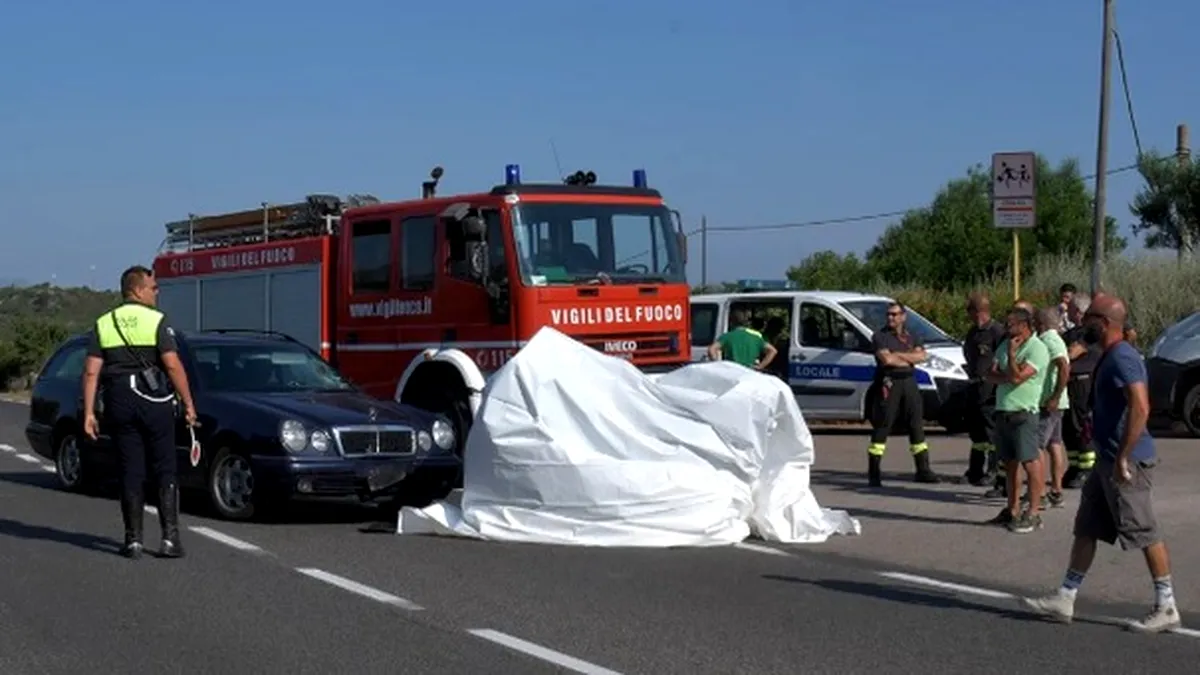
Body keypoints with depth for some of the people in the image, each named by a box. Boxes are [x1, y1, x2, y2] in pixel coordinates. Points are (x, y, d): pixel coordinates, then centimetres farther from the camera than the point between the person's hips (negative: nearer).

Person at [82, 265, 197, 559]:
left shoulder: (104, 324, 6)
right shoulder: (157, 321, -4)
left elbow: (91, 372, 0)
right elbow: (173, 365, -13)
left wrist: (89, 413, 2)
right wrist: (188, 403, -6)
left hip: (119, 402, 3)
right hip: (154, 400, -3)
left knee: (131, 472, 7)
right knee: (165, 470, 5)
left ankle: (133, 540, 6)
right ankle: (170, 536, -1)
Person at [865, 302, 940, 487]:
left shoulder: (913, 338, 14)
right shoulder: (880, 336, 0)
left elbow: (922, 356, -3)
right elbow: (886, 359, -15)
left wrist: (897, 355, -11)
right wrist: (909, 359, -2)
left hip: (909, 383, 5)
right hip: (888, 384, -5)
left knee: (917, 426, 7)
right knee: (881, 427, -6)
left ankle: (923, 470, 15)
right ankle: (874, 473, -3)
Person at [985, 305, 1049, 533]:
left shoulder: (1037, 349, -10)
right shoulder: (1006, 344, 15)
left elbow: (1017, 377, -20)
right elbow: (992, 375, 9)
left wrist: (1011, 354, -10)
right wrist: (1009, 376, -9)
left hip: (1023, 413, -8)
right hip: (1003, 411, 8)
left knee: (1029, 462, -8)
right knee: (1010, 463, 12)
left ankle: (1033, 513, -6)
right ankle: (1012, 510, 20)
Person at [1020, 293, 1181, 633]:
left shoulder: (1122, 358, -18)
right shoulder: (1109, 357, 14)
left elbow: (1140, 408, -28)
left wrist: (1123, 457, -27)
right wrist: (1096, 426, 20)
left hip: (1127, 462, -11)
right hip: (1108, 460, 11)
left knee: (1145, 533, -3)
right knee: (1086, 528, 12)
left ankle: (1166, 608, 5)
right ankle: (1064, 599, 17)